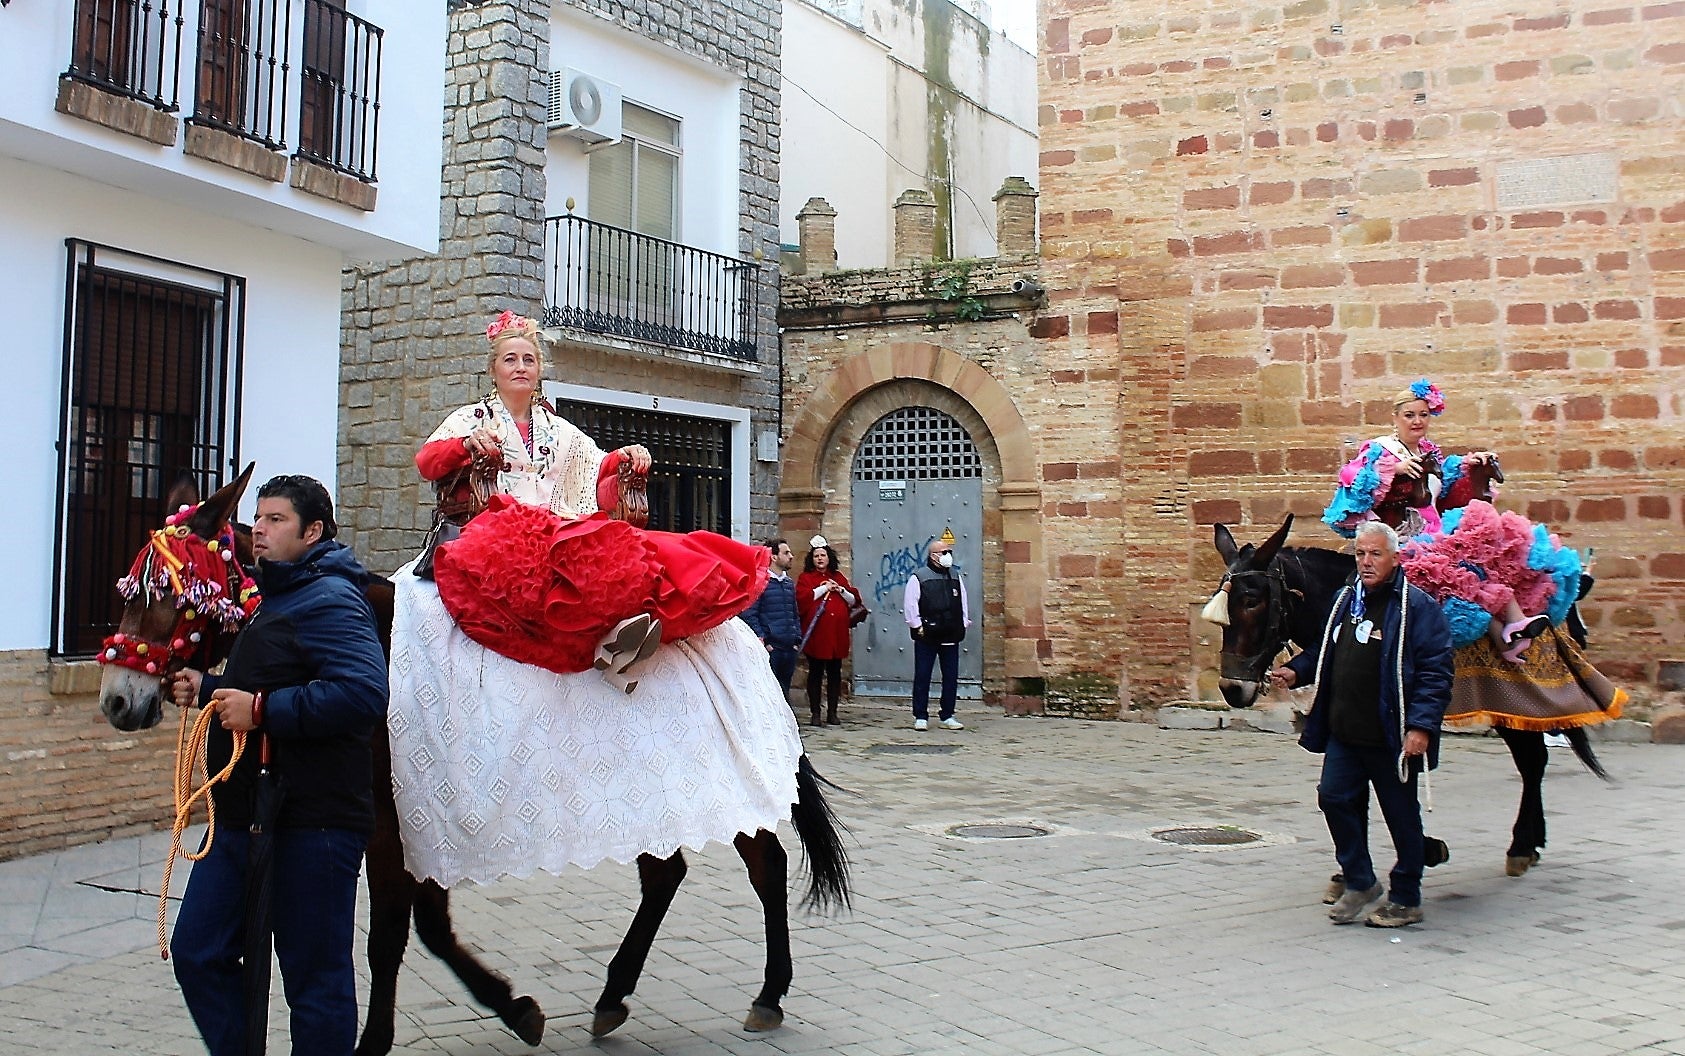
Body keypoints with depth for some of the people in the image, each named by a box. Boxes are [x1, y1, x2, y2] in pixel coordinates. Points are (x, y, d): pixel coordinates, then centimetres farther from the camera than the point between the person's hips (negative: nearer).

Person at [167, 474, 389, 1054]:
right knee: (197, 952, 16)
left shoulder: (329, 600, -14)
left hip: (312, 822, -10)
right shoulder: (274, 597, 19)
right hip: (245, 814, 11)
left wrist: (262, 708, -26)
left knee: (315, 977, 1)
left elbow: (365, 695, -28)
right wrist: (207, 690, 13)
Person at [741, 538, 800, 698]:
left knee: (784, 692, 13)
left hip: (789, 648, 7)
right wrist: (762, 640, -14)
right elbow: (749, 614, -11)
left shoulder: (790, 583, 16)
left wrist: (797, 639, 13)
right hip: (770, 649, -7)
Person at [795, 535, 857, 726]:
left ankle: (832, 713, 14)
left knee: (835, 673, 7)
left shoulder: (839, 578, 16)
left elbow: (854, 600, 16)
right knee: (815, 673, 0)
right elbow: (801, 599, -14)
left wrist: (841, 590, -2)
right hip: (816, 633, -4)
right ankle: (815, 713, 6)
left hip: (837, 633, 4)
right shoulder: (806, 578, 4)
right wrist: (824, 589, -10)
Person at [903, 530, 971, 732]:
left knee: (951, 677, 7)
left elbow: (964, 603, 16)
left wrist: (963, 624, 8)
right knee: (922, 677, 0)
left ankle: (946, 717, 16)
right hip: (926, 637, -5)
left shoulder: (956, 577, 12)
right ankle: (920, 717, 7)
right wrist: (917, 626, -10)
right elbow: (910, 605, -7)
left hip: (951, 637, 5)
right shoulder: (918, 578, -4)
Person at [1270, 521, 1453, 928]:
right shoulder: (1346, 599, 12)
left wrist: (1421, 726, -22)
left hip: (1391, 737, -7)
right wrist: (1296, 672, 6)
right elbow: (1323, 652, 24)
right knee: (1334, 798, 7)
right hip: (1344, 732, 7)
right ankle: (1360, 883, 24)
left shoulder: (1417, 606, -10)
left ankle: (1406, 901, 19)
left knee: (1401, 815, 6)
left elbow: (1435, 672, -15)